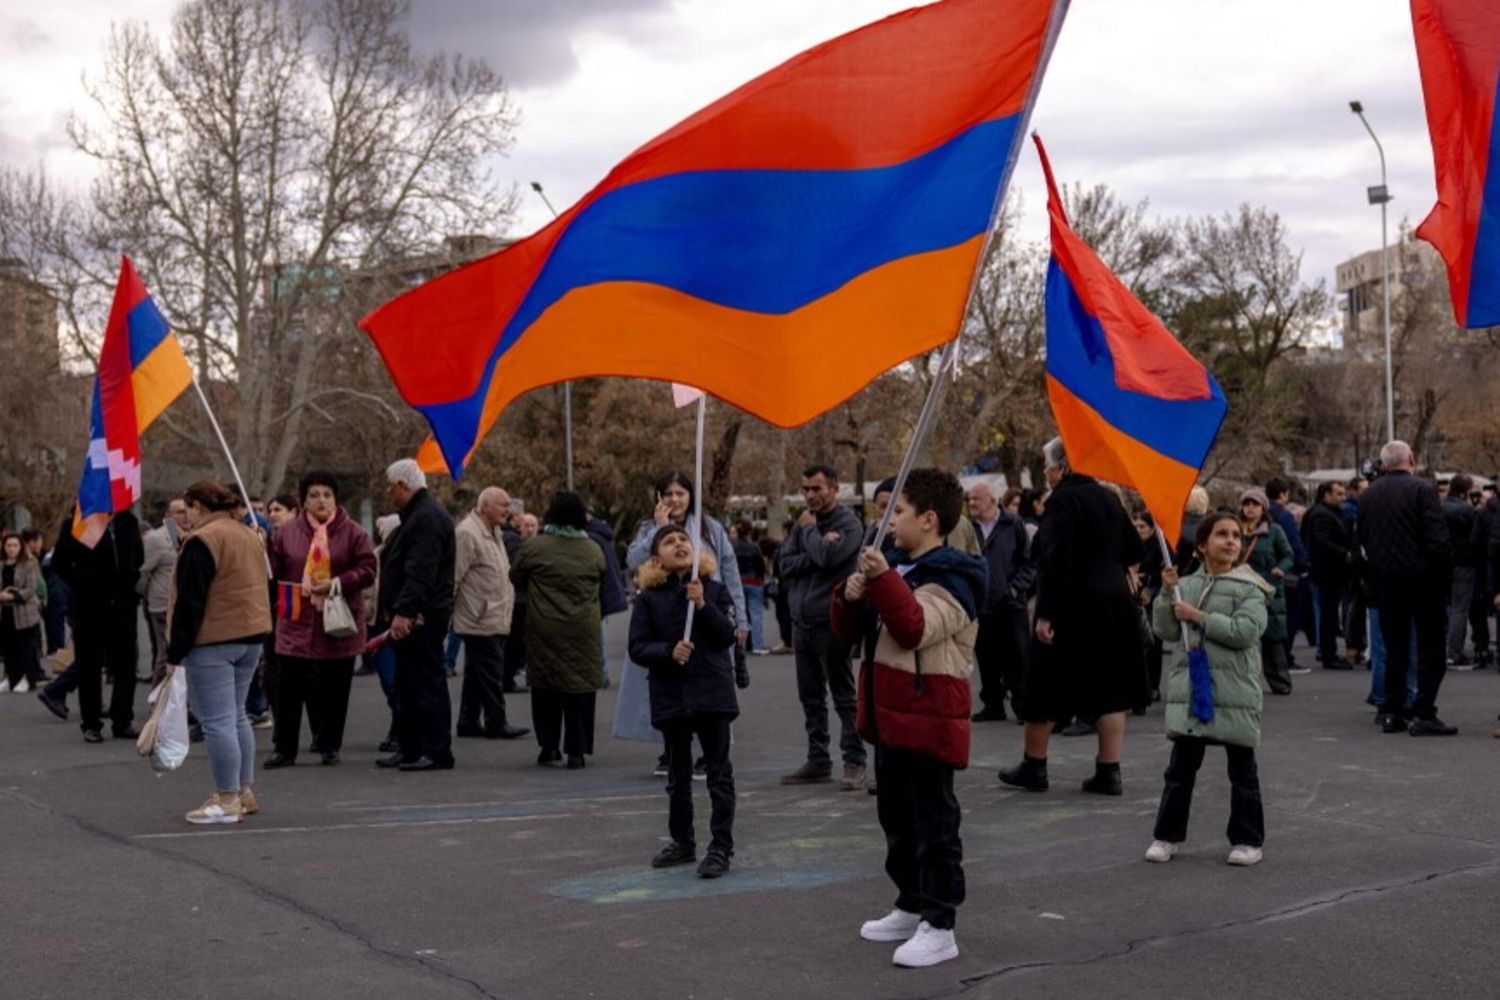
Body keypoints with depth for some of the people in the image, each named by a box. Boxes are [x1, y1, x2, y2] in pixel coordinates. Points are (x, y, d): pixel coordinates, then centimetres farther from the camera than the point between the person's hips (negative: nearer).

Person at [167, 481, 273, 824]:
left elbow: (189, 602, -16)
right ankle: (244, 791, 20)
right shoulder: (249, 536, 15)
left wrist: (175, 652, -11)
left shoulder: (201, 541, -13)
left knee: (217, 721, -5)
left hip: (213, 641, -9)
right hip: (252, 634, 9)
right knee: (236, 715, 17)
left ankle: (227, 801, -5)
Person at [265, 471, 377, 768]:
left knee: (333, 690, 7)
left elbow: (367, 570, -4)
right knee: (288, 687, 1)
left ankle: (329, 746, 19)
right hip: (297, 622, 1)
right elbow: (274, 571, 9)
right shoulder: (287, 532, 4)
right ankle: (284, 748, 11)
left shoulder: (352, 532, -1)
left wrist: (336, 583, -17)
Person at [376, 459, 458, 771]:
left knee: (427, 684, -7)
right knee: (407, 685, 14)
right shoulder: (416, 515, 20)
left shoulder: (429, 517, -15)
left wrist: (404, 611, -29)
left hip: (421, 617, -11)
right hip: (409, 616, 11)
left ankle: (438, 752, -4)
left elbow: (420, 572, -25)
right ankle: (410, 749, 21)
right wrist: (393, 611, 22)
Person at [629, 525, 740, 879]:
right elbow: (637, 648, -3)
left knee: (718, 773, 1)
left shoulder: (715, 590, 0)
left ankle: (721, 847, 6)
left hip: (712, 691, -1)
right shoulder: (649, 598, 1)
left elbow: (727, 636, -7)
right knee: (678, 775, 13)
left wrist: (702, 605, -19)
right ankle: (683, 842, 27)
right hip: (670, 694, 2)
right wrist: (669, 651, -19)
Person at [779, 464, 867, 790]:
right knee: (811, 698, 12)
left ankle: (854, 763, -1)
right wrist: (818, 543, -11)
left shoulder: (848, 524, -6)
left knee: (844, 696, -4)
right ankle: (817, 760, 20)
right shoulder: (804, 522, 14)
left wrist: (809, 530, -5)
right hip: (802, 621, 7)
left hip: (831, 622, -7)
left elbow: (827, 557, -22)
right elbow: (785, 564, 3)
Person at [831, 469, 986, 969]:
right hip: (890, 716, 10)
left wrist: (883, 579, -33)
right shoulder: (896, 566, 14)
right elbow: (848, 630, 14)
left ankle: (939, 926, 0)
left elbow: (915, 627, -29)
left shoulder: (950, 579, -14)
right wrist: (850, 597, -6)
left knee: (933, 823, -4)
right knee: (897, 817, 18)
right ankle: (911, 906, 31)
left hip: (928, 720, -10)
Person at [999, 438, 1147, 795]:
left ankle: (1034, 767, 17)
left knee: (1046, 687, 7)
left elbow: (1054, 560, -22)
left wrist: (1044, 613, -22)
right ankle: (1109, 772, 6)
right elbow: (1133, 549, 17)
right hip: (1115, 605, 7)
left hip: (1073, 608, -7)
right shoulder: (1106, 498, 10)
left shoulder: (1062, 501, -14)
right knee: (1111, 690, 7)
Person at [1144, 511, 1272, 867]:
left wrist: (1199, 617, -15)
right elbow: (1165, 631, 3)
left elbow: (1245, 631, -17)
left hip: (1234, 691, -3)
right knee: (1181, 767, 8)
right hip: (1190, 688, 3)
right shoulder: (1187, 585, 9)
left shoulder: (1248, 589, -3)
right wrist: (1167, 592, -9)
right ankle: (1168, 836, 17)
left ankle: (1247, 840, 16)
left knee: (1242, 771, 6)